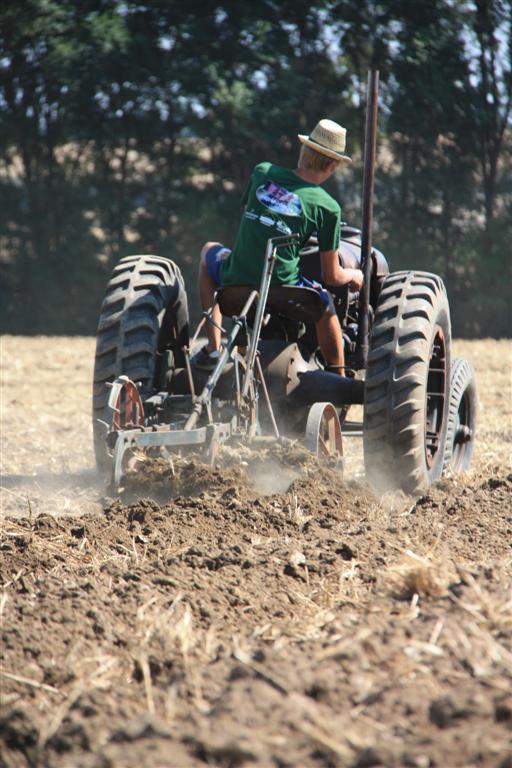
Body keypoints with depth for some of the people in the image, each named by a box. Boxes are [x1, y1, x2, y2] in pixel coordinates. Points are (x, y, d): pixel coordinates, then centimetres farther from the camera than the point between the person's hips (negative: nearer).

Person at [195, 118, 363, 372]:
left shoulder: (262, 173, 3)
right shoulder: (328, 207, -5)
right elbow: (332, 277, 2)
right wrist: (355, 276, 25)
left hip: (234, 283, 2)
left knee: (209, 251, 35)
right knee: (324, 303, 32)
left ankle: (213, 348, 28)